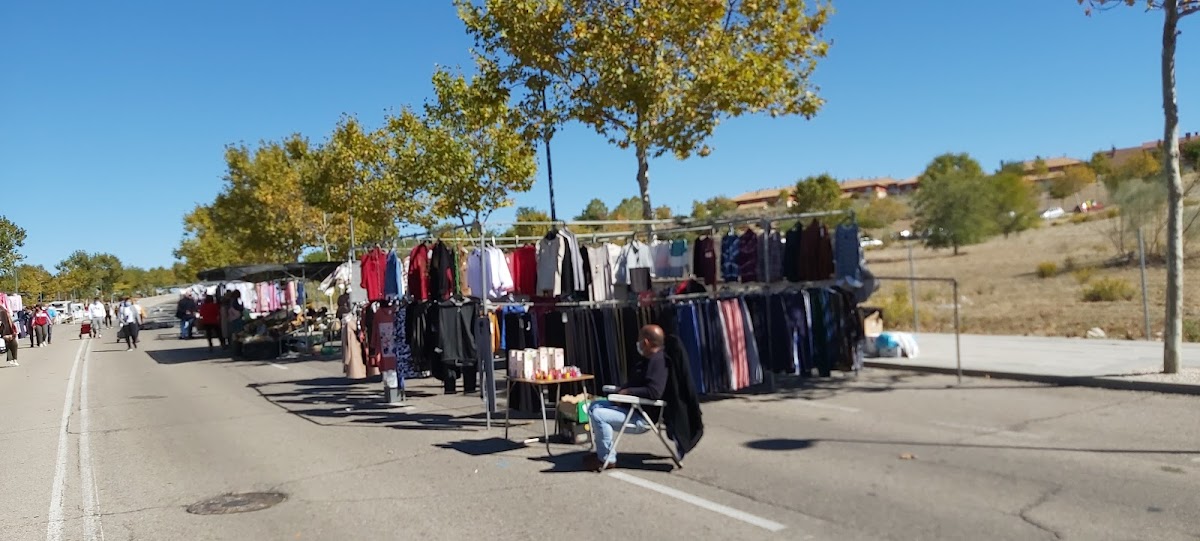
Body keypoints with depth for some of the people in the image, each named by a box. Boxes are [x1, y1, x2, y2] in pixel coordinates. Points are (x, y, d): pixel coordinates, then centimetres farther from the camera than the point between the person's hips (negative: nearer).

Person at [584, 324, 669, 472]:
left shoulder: (658, 361, -21)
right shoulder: (646, 360, 12)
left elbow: (654, 392, -33)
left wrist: (628, 392, -21)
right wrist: (622, 390, 1)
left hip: (643, 416, -11)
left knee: (598, 415, -22)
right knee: (595, 406, 13)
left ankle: (607, 458, -11)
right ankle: (603, 451, 13)